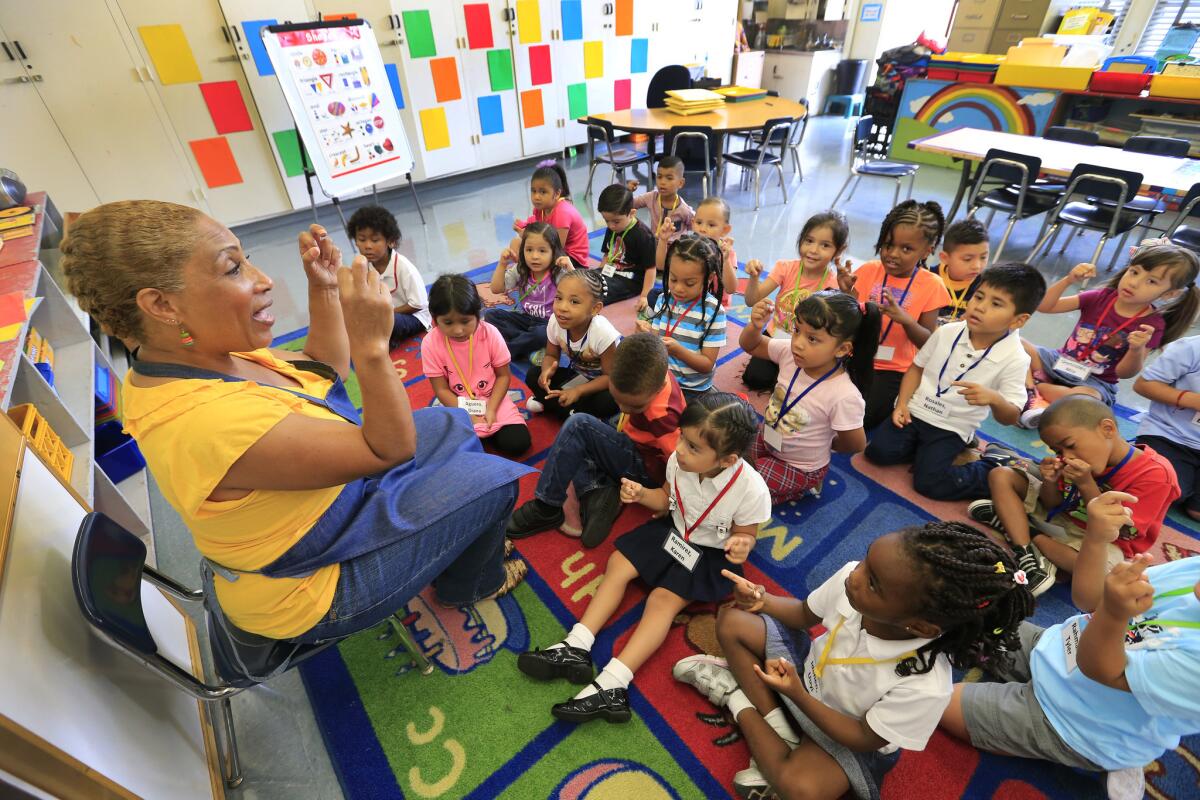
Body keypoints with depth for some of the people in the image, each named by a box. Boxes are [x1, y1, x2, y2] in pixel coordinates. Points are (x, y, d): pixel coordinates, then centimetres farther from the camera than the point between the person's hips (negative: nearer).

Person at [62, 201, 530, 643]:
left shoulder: (199, 354, -9)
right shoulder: (206, 419, -38)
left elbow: (327, 369, 4)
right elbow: (387, 448, -31)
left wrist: (325, 287, -7)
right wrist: (372, 344, -40)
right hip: (321, 583, -8)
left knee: (451, 425, 12)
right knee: (490, 478, -4)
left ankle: (472, 540, 33)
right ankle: (470, 584, 27)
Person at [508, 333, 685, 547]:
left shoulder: (662, 416, -35)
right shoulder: (653, 375, -15)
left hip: (648, 468, -9)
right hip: (634, 446, 9)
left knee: (578, 426, -24)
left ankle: (547, 508, -14)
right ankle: (597, 492, -8)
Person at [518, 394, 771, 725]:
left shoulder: (752, 490, -31)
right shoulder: (679, 461, -19)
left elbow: (745, 533, -12)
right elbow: (667, 499, 2)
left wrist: (741, 546, -35)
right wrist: (642, 494, -18)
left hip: (710, 553, -5)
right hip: (674, 530, 6)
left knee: (664, 599, -21)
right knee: (618, 563, -4)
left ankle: (613, 684, -21)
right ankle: (577, 647, -5)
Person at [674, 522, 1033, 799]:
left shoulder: (925, 686, -39)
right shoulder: (851, 578, -29)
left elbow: (864, 739, -21)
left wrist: (798, 694, -30)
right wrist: (763, 601, -21)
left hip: (850, 734, -4)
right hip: (809, 668, 4)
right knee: (732, 621, -6)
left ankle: (738, 697, -4)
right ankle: (778, 731, -7)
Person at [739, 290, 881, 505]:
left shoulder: (844, 396, -34)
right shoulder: (790, 352, -20)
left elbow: (856, 445, -18)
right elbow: (750, 346, -3)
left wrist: (821, 443, -1)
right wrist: (755, 326, -25)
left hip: (801, 468, -5)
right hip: (767, 437, 6)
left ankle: (803, 488, 7)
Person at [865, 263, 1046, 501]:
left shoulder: (1014, 359, -13)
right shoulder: (947, 332, -5)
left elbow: (1010, 418, -11)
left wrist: (994, 399, -35)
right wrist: (902, 404, -6)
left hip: (951, 428, -3)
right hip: (914, 411, 3)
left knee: (930, 483, -18)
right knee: (878, 451, -18)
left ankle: (995, 473, 7)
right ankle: (923, 449, 9)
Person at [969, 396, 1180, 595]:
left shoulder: (1155, 474, -21)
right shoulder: (1083, 457, -7)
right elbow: (1052, 504, 0)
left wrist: (1086, 484, -30)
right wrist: (1051, 481, -22)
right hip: (1060, 516, 5)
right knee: (1001, 476, -8)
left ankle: (1007, 519, -19)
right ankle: (1028, 559, -21)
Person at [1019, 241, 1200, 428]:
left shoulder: (1152, 325, -9)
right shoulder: (1101, 297, -3)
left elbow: (1125, 373, -10)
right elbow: (1044, 306, -9)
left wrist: (1137, 349, -30)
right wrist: (1068, 280, -22)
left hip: (1094, 382, -3)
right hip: (1059, 362, 3)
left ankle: (1035, 385, -17)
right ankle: (1035, 398, -27)